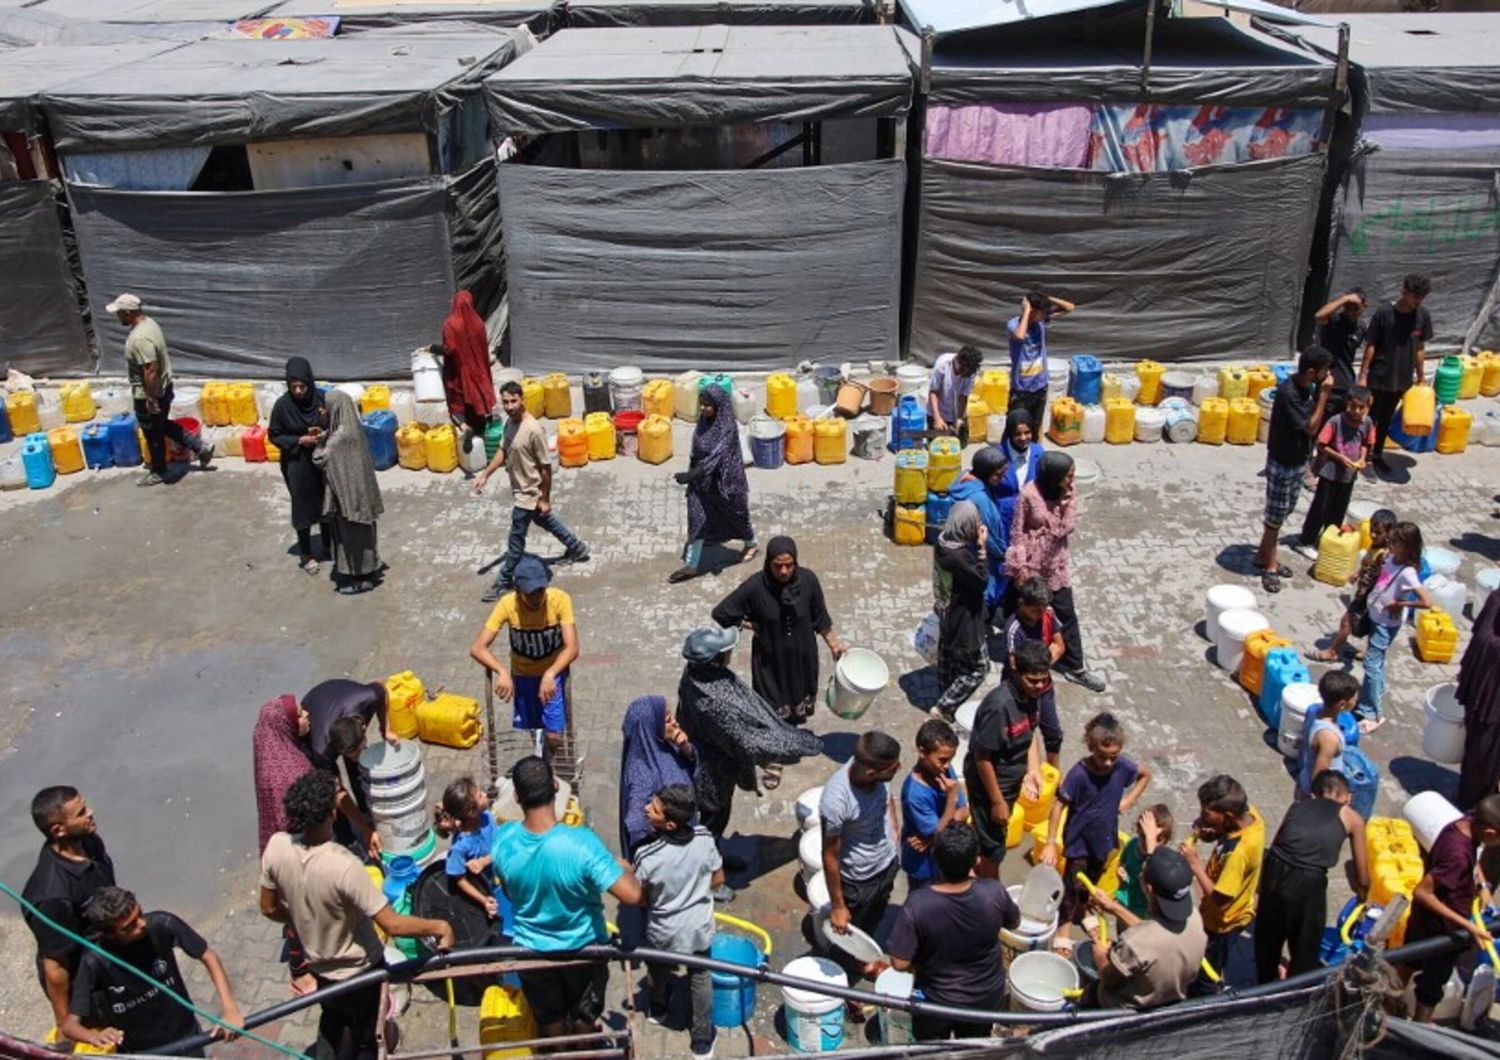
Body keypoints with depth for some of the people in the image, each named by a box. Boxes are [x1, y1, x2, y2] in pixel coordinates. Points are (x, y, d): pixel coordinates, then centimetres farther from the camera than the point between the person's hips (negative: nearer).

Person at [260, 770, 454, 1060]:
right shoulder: (344, 866, -39)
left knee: (332, 1019, 34)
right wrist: (439, 927, -20)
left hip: (318, 964, 5)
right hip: (358, 969, -4)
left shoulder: (276, 846, -21)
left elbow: (269, 908, -4)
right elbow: (392, 924, -35)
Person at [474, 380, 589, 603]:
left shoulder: (534, 430, -30)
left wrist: (545, 499, -18)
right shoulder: (510, 422, -4)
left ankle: (503, 582, 20)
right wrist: (485, 475, 5)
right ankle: (576, 548, 48)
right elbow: (503, 451, 11)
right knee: (545, 521, 28)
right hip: (520, 488, 9)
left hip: (529, 493, -9)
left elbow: (546, 467, -23)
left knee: (515, 539, 4)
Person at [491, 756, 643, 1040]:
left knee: (549, 1022, 28)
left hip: (532, 950, 2)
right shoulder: (581, 842, -36)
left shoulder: (502, 840, -23)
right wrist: (625, 868, -15)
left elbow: (510, 893, -3)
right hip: (583, 948, -2)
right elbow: (632, 895, -35)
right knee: (584, 1018, 27)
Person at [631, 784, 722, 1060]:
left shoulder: (647, 856, -33)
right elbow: (718, 880, -7)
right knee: (700, 979, 26)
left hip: (664, 932, -1)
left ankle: (658, 1008, 60)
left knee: (659, 971, 31)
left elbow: (640, 899, -16)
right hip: (699, 927, 1)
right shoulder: (705, 839, -24)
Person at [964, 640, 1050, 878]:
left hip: (1011, 780, 7)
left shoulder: (1030, 695, -10)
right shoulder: (999, 705, -34)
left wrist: (1033, 770, -3)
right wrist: (997, 801, -19)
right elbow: (982, 757, -27)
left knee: (996, 837, 27)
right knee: (993, 848, 11)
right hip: (989, 783, -7)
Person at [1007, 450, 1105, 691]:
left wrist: (1068, 503, -20)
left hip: (1056, 564, 5)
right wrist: (1020, 566, -14)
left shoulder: (1068, 493, -4)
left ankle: (1075, 668, 17)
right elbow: (1017, 532, -13)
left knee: (1067, 613, 7)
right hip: (1031, 564, -4)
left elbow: (1068, 528, -6)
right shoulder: (1029, 495, -20)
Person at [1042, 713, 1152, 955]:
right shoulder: (1080, 772, -29)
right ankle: (1065, 926, 24)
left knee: (1093, 878, 24)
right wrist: (1050, 843, -22)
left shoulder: (1122, 766, -18)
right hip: (1078, 837, -4)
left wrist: (1129, 800, -6)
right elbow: (1059, 804, -22)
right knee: (1073, 882, 4)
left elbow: (1146, 774, 5)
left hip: (1104, 836, 4)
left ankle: (1082, 910, 50)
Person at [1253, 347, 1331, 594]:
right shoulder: (1288, 392, -28)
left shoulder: (1308, 387, 0)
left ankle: (1264, 555, 33)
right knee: (1275, 516, 4)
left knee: (1282, 513, 19)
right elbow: (1311, 428, -23)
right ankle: (1270, 564, 17)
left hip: (1297, 461, 9)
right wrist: (1323, 395, -23)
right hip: (1282, 464, -9)